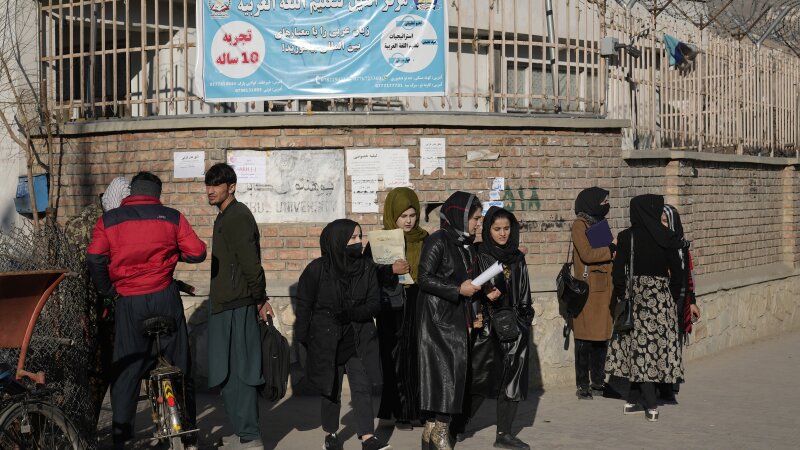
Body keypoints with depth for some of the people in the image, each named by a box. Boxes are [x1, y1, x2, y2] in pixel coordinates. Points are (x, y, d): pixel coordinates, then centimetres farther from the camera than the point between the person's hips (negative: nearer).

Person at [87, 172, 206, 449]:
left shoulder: (108, 220, 3)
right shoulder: (171, 217, 3)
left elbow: (94, 258, -9)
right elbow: (197, 253, -2)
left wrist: (107, 291, 4)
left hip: (127, 302, 0)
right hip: (165, 298, 0)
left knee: (126, 368, 7)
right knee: (179, 364, 10)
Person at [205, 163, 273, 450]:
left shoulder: (237, 217, -14)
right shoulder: (226, 217, 18)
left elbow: (250, 263, -19)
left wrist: (260, 299, -12)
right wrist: (259, 298, 17)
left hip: (235, 307, -10)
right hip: (227, 304, 10)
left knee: (237, 371, -7)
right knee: (232, 372, 14)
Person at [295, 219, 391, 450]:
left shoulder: (367, 268, -1)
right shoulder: (317, 269, -8)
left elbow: (374, 303, -1)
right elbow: (304, 307, -2)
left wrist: (351, 314, -18)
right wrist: (303, 340, -2)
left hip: (359, 339, 2)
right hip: (326, 339, -2)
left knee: (362, 386, -7)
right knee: (331, 389, 9)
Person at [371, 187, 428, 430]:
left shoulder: (424, 240, 9)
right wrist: (391, 270, -18)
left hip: (419, 308, 2)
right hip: (392, 310, -2)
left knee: (420, 357, -2)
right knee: (396, 360, -2)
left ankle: (418, 408, 7)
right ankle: (400, 412, 6)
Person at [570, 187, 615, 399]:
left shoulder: (600, 223, 19)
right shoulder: (580, 224, -7)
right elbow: (587, 254, -18)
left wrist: (615, 249, 5)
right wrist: (612, 250, -10)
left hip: (604, 289, 8)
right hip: (588, 290, -8)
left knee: (602, 337, 9)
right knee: (585, 338, -5)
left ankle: (598, 382, 16)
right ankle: (583, 386, -1)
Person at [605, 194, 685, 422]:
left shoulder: (627, 237, -5)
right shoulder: (667, 237, -3)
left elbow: (618, 270, -6)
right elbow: (676, 271, 0)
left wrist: (622, 297, 3)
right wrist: (673, 298, 11)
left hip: (636, 294, 0)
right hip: (661, 295, 1)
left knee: (640, 345, 5)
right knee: (658, 343, 8)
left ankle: (650, 404, 2)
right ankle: (636, 399, 11)